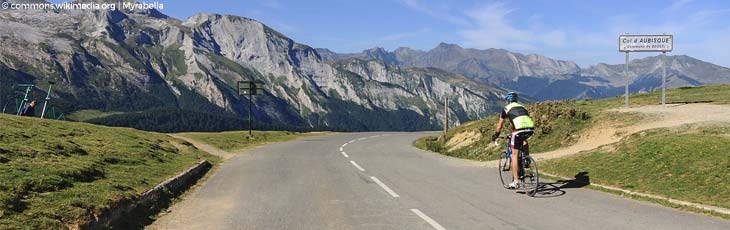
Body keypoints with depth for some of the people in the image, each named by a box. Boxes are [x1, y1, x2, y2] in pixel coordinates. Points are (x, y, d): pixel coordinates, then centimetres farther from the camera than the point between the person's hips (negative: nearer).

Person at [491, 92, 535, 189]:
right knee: (523, 139, 40)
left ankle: (515, 181, 7)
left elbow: (499, 126, 27)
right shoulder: (522, 107, 33)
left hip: (519, 129, -4)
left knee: (514, 154, 7)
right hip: (531, 129, 4)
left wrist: (495, 136, 44)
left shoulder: (506, 109, 20)